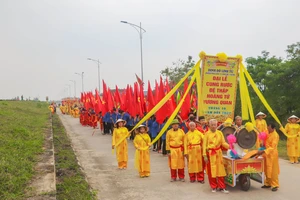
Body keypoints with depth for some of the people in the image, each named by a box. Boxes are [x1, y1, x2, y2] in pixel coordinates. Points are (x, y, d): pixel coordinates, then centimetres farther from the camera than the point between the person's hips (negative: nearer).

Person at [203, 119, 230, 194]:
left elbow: (223, 143, 1)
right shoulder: (207, 134, -3)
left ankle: (222, 187, 8)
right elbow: (204, 145, -4)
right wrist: (205, 156, -10)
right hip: (210, 154, -2)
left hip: (218, 153, 2)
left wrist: (229, 146, -19)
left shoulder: (220, 133, 4)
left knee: (220, 170, 2)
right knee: (211, 171, 4)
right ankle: (214, 187, 17)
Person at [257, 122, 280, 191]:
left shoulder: (275, 135, -18)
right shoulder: (268, 133, 5)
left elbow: (273, 147, -23)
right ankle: (268, 183, 24)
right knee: (267, 170, 13)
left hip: (272, 154, -7)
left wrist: (263, 151, -30)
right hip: (266, 154, 7)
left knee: (273, 170, -1)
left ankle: (275, 185, 8)